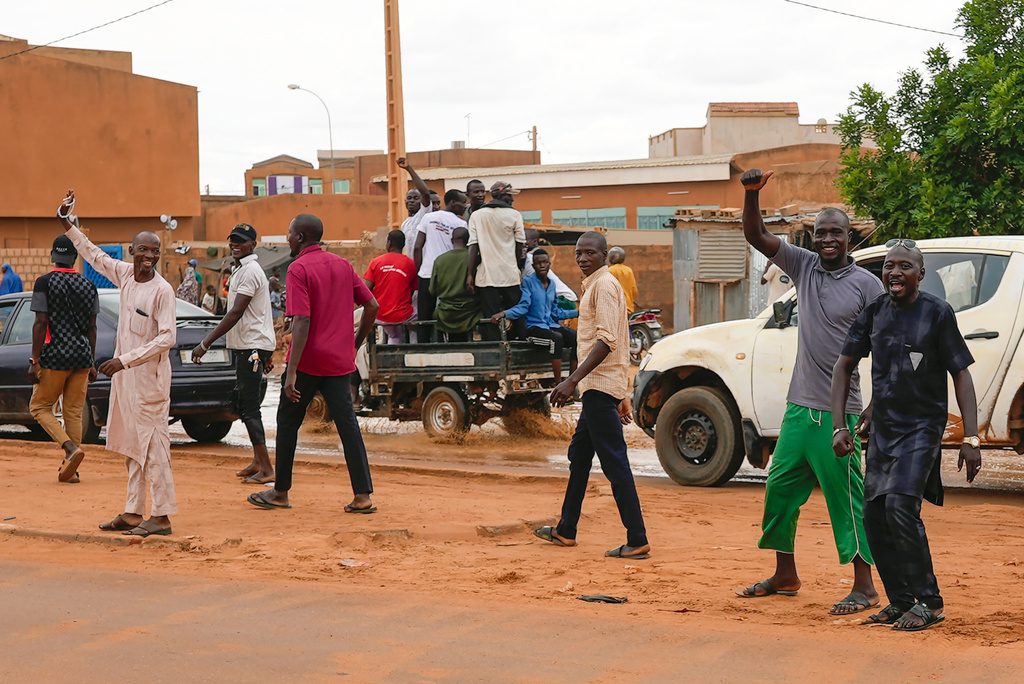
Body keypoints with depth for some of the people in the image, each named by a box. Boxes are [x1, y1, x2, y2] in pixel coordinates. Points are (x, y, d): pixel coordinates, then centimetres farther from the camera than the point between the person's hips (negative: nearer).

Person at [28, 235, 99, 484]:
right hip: (82, 356, 5)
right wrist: (92, 363, 16)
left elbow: (41, 323, -12)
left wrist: (35, 360, -10)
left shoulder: (44, 282, -7)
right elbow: (92, 327, 10)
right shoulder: (88, 286, 7)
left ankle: (71, 449, -14)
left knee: (40, 407, 7)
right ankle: (70, 469, 8)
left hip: (56, 356, -5)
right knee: (74, 412, 9)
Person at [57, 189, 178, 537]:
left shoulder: (162, 290, -15)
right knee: (131, 446, 12)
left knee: (152, 444, -8)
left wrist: (125, 360, -21)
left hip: (150, 377, -8)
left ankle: (162, 516, -6)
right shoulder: (125, 274, 6)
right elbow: (94, 255, 24)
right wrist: (68, 224, 25)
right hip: (125, 375, 8)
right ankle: (133, 512, 18)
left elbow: (167, 338, -19)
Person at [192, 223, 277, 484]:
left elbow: (235, 313, -23)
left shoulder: (250, 271, -15)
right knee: (247, 406, 14)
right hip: (244, 346, 11)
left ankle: (266, 469, -11)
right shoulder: (241, 270, 18)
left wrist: (205, 343, -24)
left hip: (252, 347, -11)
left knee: (248, 408, -11)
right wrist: (267, 354, 23)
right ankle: (258, 462, 20)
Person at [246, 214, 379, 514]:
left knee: (288, 422, 10)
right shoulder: (342, 265, 9)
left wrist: (291, 373, -21)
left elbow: (302, 322, -19)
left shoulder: (299, 269, -11)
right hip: (340, 361, 5)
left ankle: (280, 492, 19)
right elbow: (372, 306, 9)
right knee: (347, 424, 3)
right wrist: (356, 343, 20)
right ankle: (363, 496, -4)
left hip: (308, 361, -5)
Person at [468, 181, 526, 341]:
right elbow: (520, 245, 5)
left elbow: (473, 246, -3)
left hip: (486, 276, 0)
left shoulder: (476, 215, 3)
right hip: (511, 274, 0)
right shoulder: (514, 215, 1)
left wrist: (470, 274, -3)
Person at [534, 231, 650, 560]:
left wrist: (573, 380, -28)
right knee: (579, 456, 18)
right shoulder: (596, 285, 19)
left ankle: (637, 541, -12)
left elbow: (606, 341, -23)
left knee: (615, 463, -11)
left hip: (601, 385, -11)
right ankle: (565, 531, 28)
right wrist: (623, 397, 24)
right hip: (597, 385, 11)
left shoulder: (604, 285, -12)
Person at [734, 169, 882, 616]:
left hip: (838, 412, -6)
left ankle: (864, 586, 1)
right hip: (799, 407, 6)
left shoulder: (866, 285, -5)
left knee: (847, 497, -5)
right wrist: (752, 194, -13)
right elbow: (757, 237, 4)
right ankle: (785, 576, 25)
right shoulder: (804, 266, 8)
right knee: (780, 489, 11)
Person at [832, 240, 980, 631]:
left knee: (900, 506, -20)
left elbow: (961, 375, -8)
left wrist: (971, 439, -14)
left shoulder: (937, 314, -8)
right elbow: (844, 366, 11)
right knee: (874, 515, 3)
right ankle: (901, 601, 16)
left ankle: (928, 602, -10)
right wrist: (839, 426, 3)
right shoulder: (874, 313, 4)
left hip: (922, 427, -6)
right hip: (882, 428, 6)